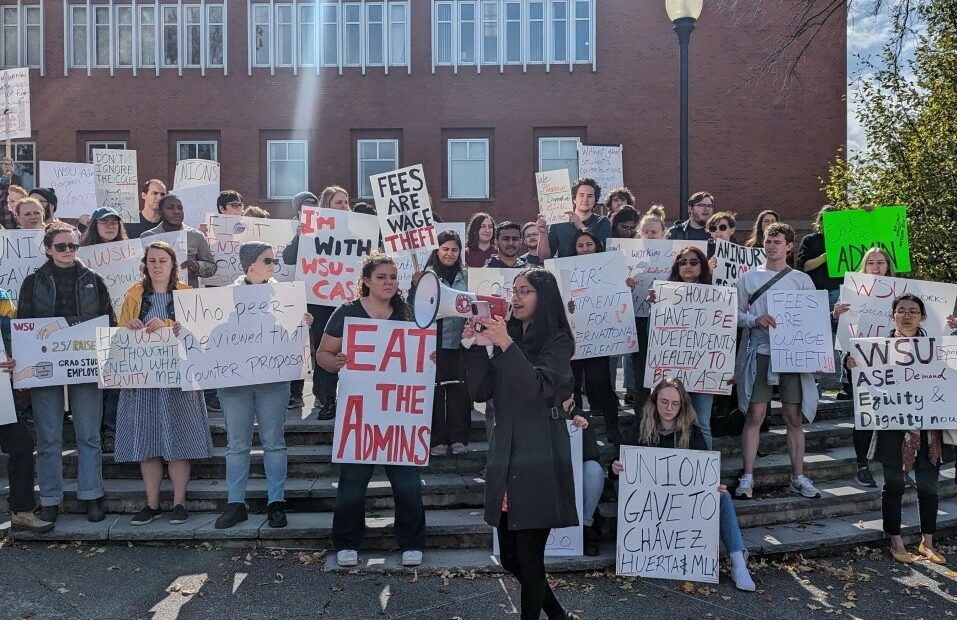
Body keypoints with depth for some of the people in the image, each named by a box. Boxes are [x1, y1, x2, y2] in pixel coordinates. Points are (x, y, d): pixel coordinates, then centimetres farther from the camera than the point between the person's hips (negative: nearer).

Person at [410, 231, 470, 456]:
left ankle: (458, 438, 15)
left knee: (459, 388, 5)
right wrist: (416, 286, -19)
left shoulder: (465, 277, 10)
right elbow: (413, 307, -5)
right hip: (434, 342, -3)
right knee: (435, 389, 1)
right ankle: (437, 440, 10)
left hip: (460, 341, 3)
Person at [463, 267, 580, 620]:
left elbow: (538, 388, -18)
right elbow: (480, 392, 6)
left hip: (539, 461, -6)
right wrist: (472, 345, -6)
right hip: (505, 458, 6)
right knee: (510, 558, 12)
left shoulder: (557, 340, -3)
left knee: (529, 557, -3)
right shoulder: (508, 337, 12)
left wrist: (506, 345, -24)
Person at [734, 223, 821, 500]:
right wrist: (755, 320, -14)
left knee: (794, 417, 5)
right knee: (754, 415, -3)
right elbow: (735, 314, 4)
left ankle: (798, 477, 15)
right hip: (760, 352, -1)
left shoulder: (802, 280, 10)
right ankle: (747, 477, 3)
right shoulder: (749, 278, 7)